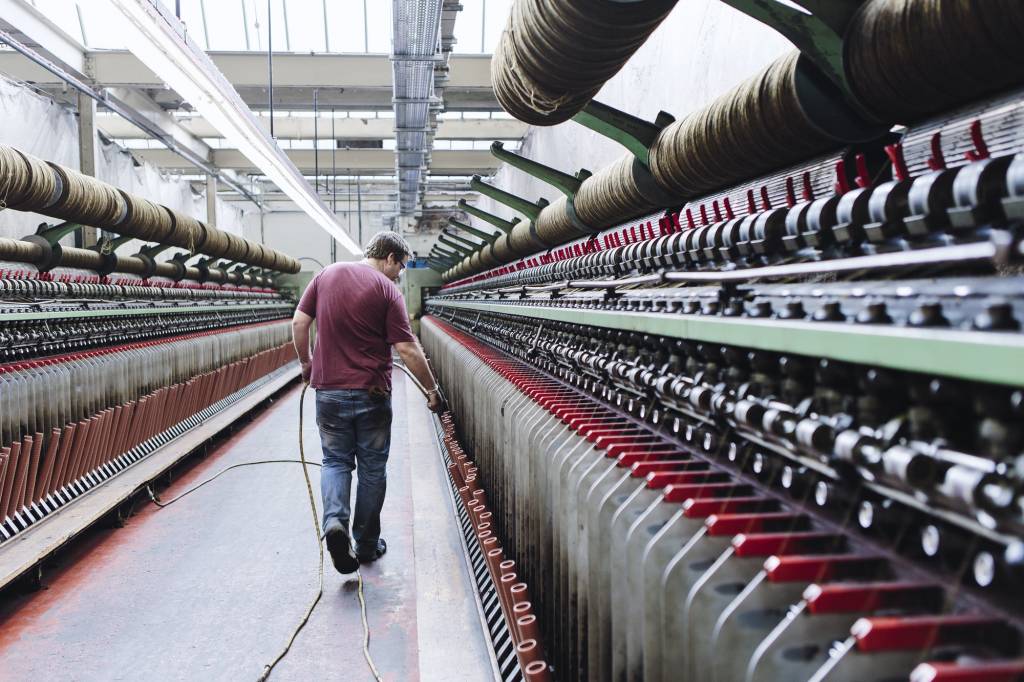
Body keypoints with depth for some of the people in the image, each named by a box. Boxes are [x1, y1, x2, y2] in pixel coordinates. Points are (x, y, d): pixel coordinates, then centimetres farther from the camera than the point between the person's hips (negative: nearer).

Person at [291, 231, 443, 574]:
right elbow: (407, 349, -12)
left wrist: (305, 362, 19)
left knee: (336, 461, 15)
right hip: (372, 392, -3)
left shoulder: (327, 275, 5)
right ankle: (366, 543, 20)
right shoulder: (387, 290, -8)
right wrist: (432, 389, -2)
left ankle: (335, 521, -10)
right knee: (372, 468, 11)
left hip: (329, 390, 3)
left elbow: (299, 322, 6)